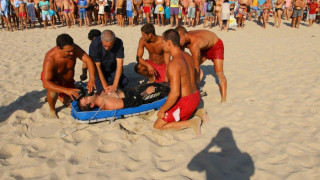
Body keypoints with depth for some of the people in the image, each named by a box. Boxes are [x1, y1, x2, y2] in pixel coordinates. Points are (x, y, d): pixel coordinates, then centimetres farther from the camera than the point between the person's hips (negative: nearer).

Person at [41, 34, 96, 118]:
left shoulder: (74, 48, -28)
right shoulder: (50, 59, -39)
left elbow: (88, 61, -31)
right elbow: (46, 83, -43)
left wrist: (92, 79, -48)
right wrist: (66, 90, -57)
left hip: (67, 80, 4)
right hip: (51, 78, -4)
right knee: (53, 91, -37)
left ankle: (59, 95, 33)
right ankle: (52, 110, -7)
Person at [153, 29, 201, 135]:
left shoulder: (174, 64, -25)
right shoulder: (187, 56, 4)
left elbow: (175, 93, -29)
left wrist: (162, 110, -15)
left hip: (185, 102, -9)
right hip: (196, 96, 9)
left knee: (157, 126, 2)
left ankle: (191, 123, -8)